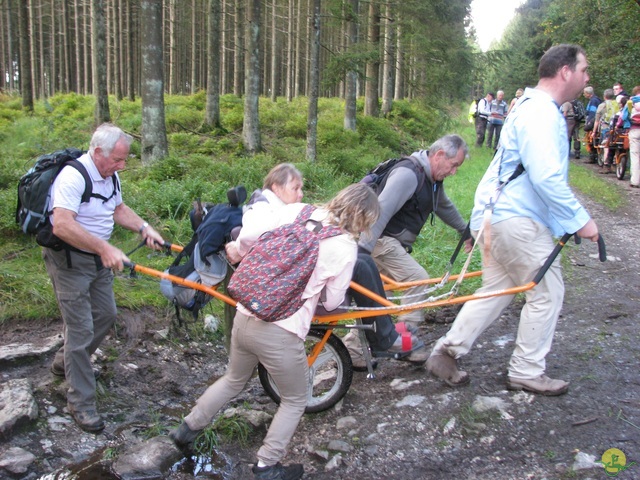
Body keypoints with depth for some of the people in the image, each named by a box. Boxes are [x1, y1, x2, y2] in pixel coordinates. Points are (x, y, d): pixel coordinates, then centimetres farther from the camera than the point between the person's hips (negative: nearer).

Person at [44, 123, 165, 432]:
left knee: (106, 315, 18)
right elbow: (62, 225, -37)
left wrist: (144, 228, 2)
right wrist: (105, 248, -41)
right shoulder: (73, 176, -26)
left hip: (98, 258, 9)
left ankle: (65, 362, 41)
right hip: (69, 262, -9)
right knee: (81, 329, -6)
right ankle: (81, 402, 7)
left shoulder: (109, 175, 3)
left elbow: (118, 209, 18)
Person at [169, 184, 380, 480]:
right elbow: (332, 302, -1)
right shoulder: (346, 247, -11)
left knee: (234, 380, 33)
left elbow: (246, 235, 0)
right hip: (280, 333, -6)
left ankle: (187, 430, 42)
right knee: (295, 400, 21)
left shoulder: (295, 210, 0)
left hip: (244, 317, 6)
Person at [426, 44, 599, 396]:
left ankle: (445, 353, 16)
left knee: (497, 289, 14)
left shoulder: (533, 107, 20)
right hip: (517, 219, -10)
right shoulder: (541, 113, -16)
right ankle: (527, 373, 13)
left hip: (496, 213, 10)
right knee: (547, 292, 1)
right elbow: (547, 178, -26)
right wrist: (580, 220, -18)